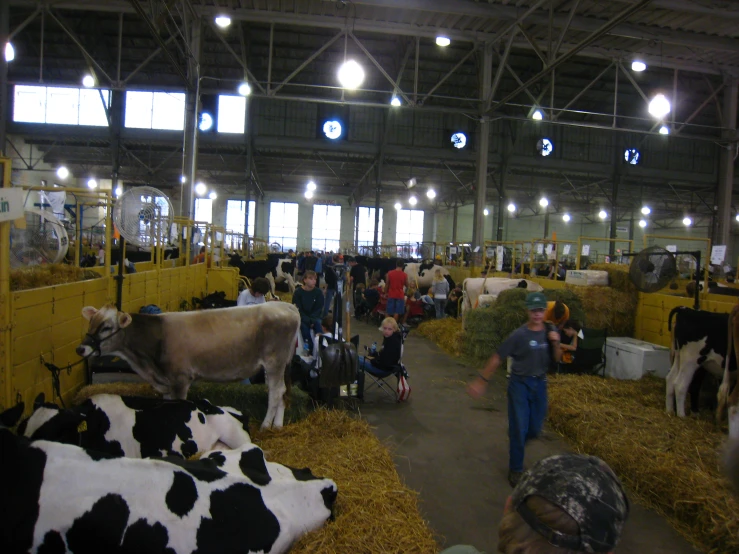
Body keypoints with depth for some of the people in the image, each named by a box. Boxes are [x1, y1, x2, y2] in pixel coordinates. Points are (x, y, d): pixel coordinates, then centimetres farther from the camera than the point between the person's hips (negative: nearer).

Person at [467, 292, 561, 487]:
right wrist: (482, 380, -15)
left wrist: (555, 343, -16)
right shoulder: (519, 335, -17)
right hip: (519, 383, -4)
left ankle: (515, 436, 46)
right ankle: (515, 470, 17)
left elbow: (557, 358, 5)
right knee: (519, 429, 0)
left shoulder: (550, 331, -2)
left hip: (540, 384, 5)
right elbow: (497, 358, -14)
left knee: (534, 430, 13)